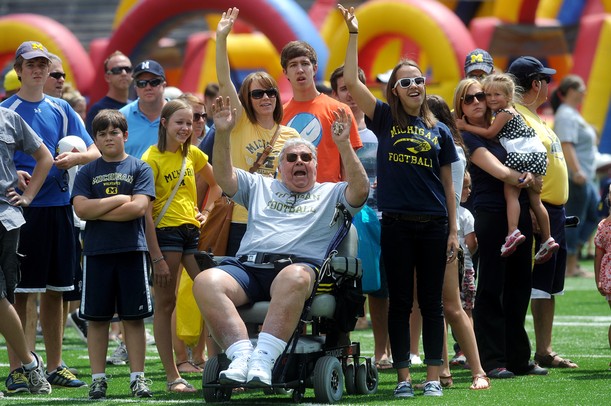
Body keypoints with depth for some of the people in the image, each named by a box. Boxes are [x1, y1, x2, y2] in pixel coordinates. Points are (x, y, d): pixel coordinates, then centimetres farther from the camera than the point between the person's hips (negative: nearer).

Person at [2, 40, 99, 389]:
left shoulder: (61, 110, 12)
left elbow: (94, 151, 10)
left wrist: (74, 158, -11)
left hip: (60, 207, 5)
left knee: (55, 290, 10)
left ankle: (55, 366, 17)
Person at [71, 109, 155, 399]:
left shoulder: (139, 168, 5)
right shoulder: (87, 172, 9)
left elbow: (139, 207, -9)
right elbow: (81, 209, -5)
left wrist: (98, 211, -7)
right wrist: (120, 200, -7)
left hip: (132, 249, -1)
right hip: (96, 252, 1)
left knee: (134, 317, 0)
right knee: (97, 318, 3)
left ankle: (137, 376, 4)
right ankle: (98, 378, 7)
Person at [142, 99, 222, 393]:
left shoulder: (192, 154, 10)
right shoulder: (151, 159, -8)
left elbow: (216, 183, 29)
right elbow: (146, 211, -12)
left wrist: (207, 211, 11)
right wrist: (157, 257, -16)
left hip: (192, 231, 6)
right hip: (164, 232, -6)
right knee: (165, 304, 0)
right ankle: (172, 377, 2)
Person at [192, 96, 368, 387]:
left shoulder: (331, 194, 24)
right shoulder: (260, 187, 33)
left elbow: (360, 190, 4)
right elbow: (224, 176, 20)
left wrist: (343, 145, -5)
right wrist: (223, 134, 8)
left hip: (300, 264, -3)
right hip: (248, 265, 3)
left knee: (293, 278, -43)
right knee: (206, 282, -31)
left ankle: (263, 360, -49)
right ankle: (241, 355, -41)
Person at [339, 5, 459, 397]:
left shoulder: (439, 130, 8)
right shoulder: (385, 120, 5)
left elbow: (448, 185, 10)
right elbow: (351, 81, -5)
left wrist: (454, 231, 4)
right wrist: (353, 33, -9)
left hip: (433, 226, 1)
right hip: (397, 225, -1)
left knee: (431, 303, 4)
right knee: (400, 302, 2)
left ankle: (433, 377, 8)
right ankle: (403, 377, 6)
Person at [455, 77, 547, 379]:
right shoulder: (469, 136, -4)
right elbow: (500, 172, -15)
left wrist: (526, 178, -5)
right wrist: (527, 179, -5)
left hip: (519, 213, 7)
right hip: (491, 215, -7)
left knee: (518, 286, 8)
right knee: (491, 289, -5)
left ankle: (518, 358, 14)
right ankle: (492, 361, -4)